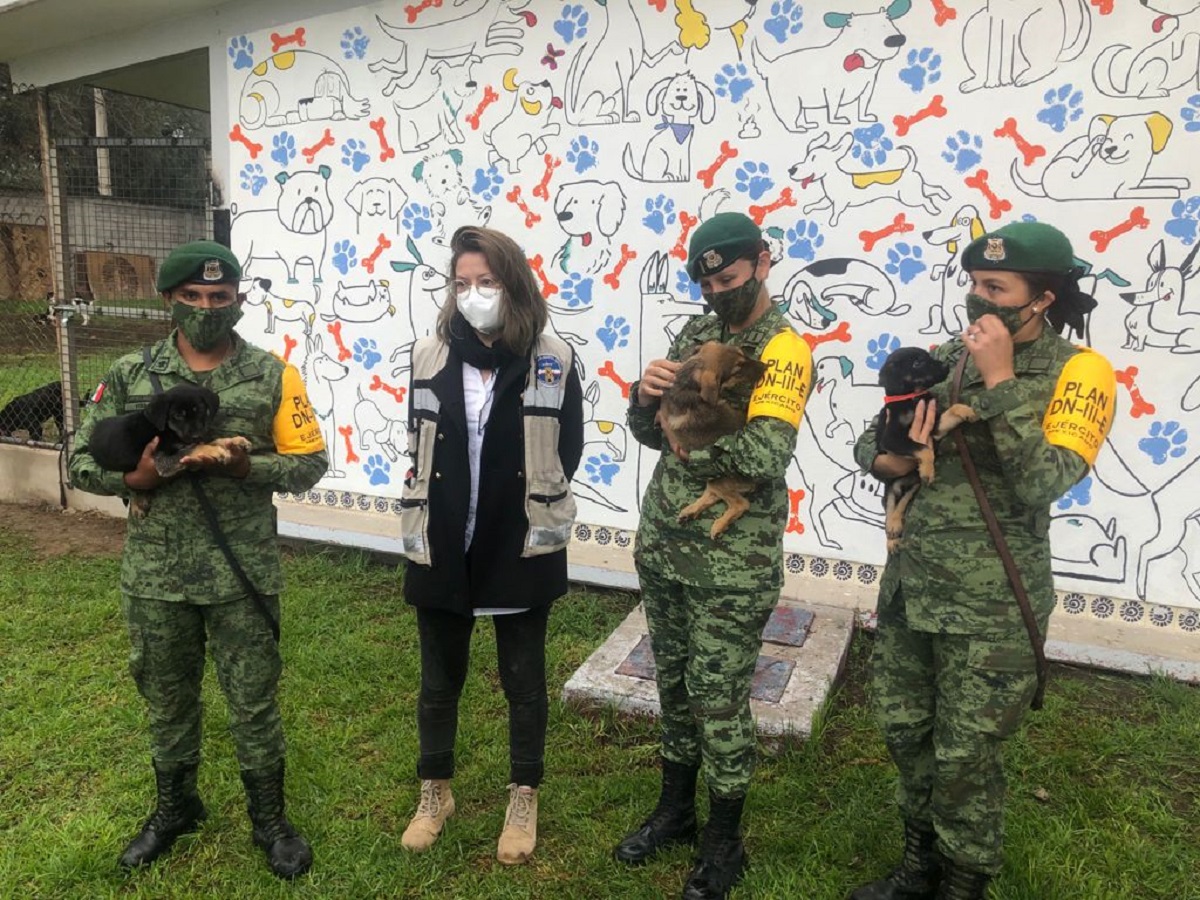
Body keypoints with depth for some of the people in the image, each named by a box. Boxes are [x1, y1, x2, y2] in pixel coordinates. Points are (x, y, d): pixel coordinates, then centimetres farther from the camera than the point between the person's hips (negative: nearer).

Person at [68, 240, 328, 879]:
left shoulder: (272, 375, -3)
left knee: (254, 701, 9)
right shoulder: (130, 374, 1)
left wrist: (245, 466, -20)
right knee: (166, 697, 19)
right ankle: (174, 807, 43)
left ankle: (270, 820, 29)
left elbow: (310, 463, -3)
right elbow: (82, 461, 3)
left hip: (243, 575, -2)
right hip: (155, 576, 2)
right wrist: (134, 476, -17)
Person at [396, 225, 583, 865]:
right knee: (438, 678, 17)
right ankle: (435, 793, 38)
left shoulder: (552, 361, -8)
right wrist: (430, 512, 3)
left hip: (521, 551, -2)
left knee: (523, 680, 14)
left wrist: (531, 505, -1)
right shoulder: (430, 357, 0)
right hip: (441, 549, 3)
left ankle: (524, 801, 33)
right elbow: (418, 445, 8)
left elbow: (567, 451, 0)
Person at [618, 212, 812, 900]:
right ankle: (676, 811, 39)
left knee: (720, 700, 6)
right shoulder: (697, 333, 9)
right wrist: (645, 394, -13)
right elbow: (653, 434, 7)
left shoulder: (784, 349, -13)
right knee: (673, 684, 19)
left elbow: (767, 456, -28)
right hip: (662, 543, 7)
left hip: (732, 563, -6)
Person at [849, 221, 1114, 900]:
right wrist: (885, 460, -11)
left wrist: (1001, 380, -23)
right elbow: (872, 441, 12)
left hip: (990, 607, -5)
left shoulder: (1077, 372, -10)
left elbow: (1043, 484, -24)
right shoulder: (945, 356, 5)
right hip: (908, 585, 6)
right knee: (905, 732, 19)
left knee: (965, 759, 8)